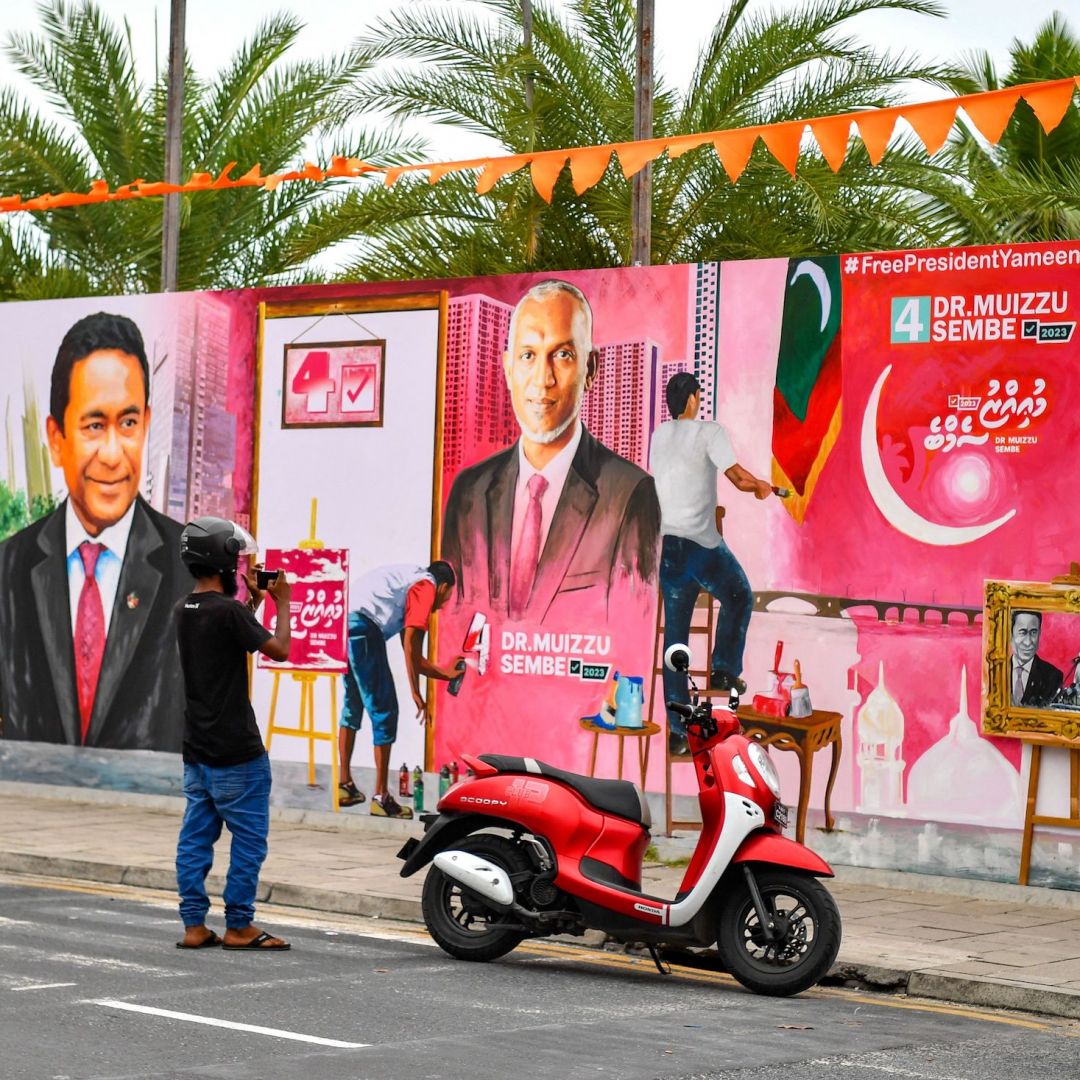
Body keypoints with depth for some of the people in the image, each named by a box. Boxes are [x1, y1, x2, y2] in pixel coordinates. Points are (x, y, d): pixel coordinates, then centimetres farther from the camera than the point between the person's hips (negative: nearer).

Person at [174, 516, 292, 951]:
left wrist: (253, 602, 20)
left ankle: (194, 925, 10)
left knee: (195, 837, 9)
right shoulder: (228, 611, -18)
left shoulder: (184, 610, 8)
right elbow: (279, 650, -12)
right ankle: (239, 927, 3)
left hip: (196, 749, 8)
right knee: (249, 839, 0)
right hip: (236, 752, -8)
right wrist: (282, 603, 0)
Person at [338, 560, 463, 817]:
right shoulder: (427, 586, 7)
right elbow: (411, 643, -6)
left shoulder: (410, 579, 32)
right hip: (362, 625, -9)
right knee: (384, 710, 0)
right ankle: (381, 797, 2)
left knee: (353, 704, 24)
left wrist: (445, 673, 49)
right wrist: (416, 693, -6)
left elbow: (411, 653, 37)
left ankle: (344, 785, 29)